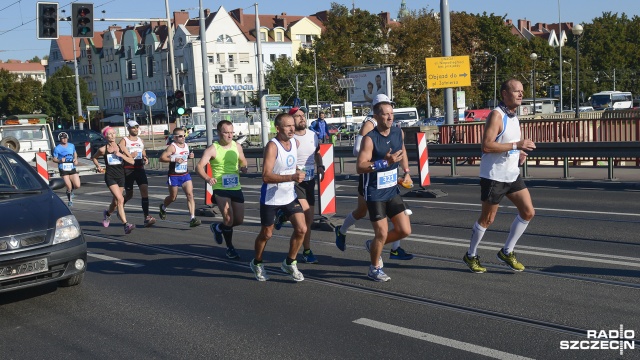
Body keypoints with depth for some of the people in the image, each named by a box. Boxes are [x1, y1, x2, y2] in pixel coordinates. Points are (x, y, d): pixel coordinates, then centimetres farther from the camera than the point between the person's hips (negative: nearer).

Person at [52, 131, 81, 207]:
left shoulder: (72, 146, 8)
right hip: (63, 169, -3)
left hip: (72, 168, 3)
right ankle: (70, 200, 18)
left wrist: (75, 159, 6)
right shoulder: (57, 148, -4)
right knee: (69, 187, -7)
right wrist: (60, 160, -20)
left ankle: (71, 190, 29)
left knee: (77, 186, -7)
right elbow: (54, 159, -1)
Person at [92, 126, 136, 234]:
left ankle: (107, 213, 50)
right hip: (110, 177, -4)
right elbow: (94, 158, 17)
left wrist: (120, 155, -15)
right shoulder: (103, 150, -2)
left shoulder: (121, 148, 2)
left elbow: (132, 161, -3)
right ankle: (126, 225, -23)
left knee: (116, 202, 16)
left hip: (121, 177, 4)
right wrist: (98, 166, 0)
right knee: (120, 199, -20)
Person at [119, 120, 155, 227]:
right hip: (128, 169, -4)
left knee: (145, 190, -14)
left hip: (140, 168, 4)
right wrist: (130, 155, -21)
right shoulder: (124, 141, -1)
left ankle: (146, 217, -16)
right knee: (129, 195, 6)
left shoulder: (141, 141, 16)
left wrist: (145, 159, 5)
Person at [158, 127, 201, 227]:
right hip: (174, 176, -5)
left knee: (190, 195, -10)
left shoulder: (186, 146, 8)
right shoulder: (172, 147, -14)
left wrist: (190, 156, 5)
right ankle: (163, 207, 44)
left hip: (185, 175, 5)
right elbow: (162, 158, -19)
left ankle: (193, 218, -13)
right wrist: (174, 160, -28)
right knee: (173, 197, 11)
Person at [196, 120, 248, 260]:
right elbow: (199, 166, -17)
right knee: (228, 219, -14)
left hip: (236, 188, 5)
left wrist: (244, 168, -4)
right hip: (220, 189, -5)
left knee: (239, 220, 8)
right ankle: (230, 248, 15)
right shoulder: (213, 149, -11)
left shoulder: (237, 146, 5)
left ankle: (217, 228, 38)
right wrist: (207, 178, -37)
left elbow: (243, 162, 21)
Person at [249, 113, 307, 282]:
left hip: (289, 196, 6)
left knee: (301, 229, -4)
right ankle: (257, 263, 34)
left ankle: (290, 263, 16)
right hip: (270, 198, -6)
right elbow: (266, 176, -31)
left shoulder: (295, 142, 1)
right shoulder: (272, 146, -22)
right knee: (266, 234, 8)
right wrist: (292, 177, -38)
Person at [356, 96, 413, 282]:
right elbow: (359, 167, -25)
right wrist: (385, 162, -32)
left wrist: (407, 172, 10)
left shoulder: (399, 133, 1)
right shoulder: (370, 139, -19)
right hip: (375, 193, -6)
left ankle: (373, 245, 29)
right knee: (382, 233, -4)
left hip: (393, 190, 6)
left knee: (405, 231, 4)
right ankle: (374, 269, 20)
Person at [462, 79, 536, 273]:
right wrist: (516, 145, -27)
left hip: (512, 175, 8)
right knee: (487, 219, 3)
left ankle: (507, 252, 16)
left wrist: (519, 153, 5)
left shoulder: (513, 117, 11)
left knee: (528, 212, 3)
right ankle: (471, 256, 21)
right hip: (494, 176, -8)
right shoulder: (496, 115, -16)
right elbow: (486, 146, -26)